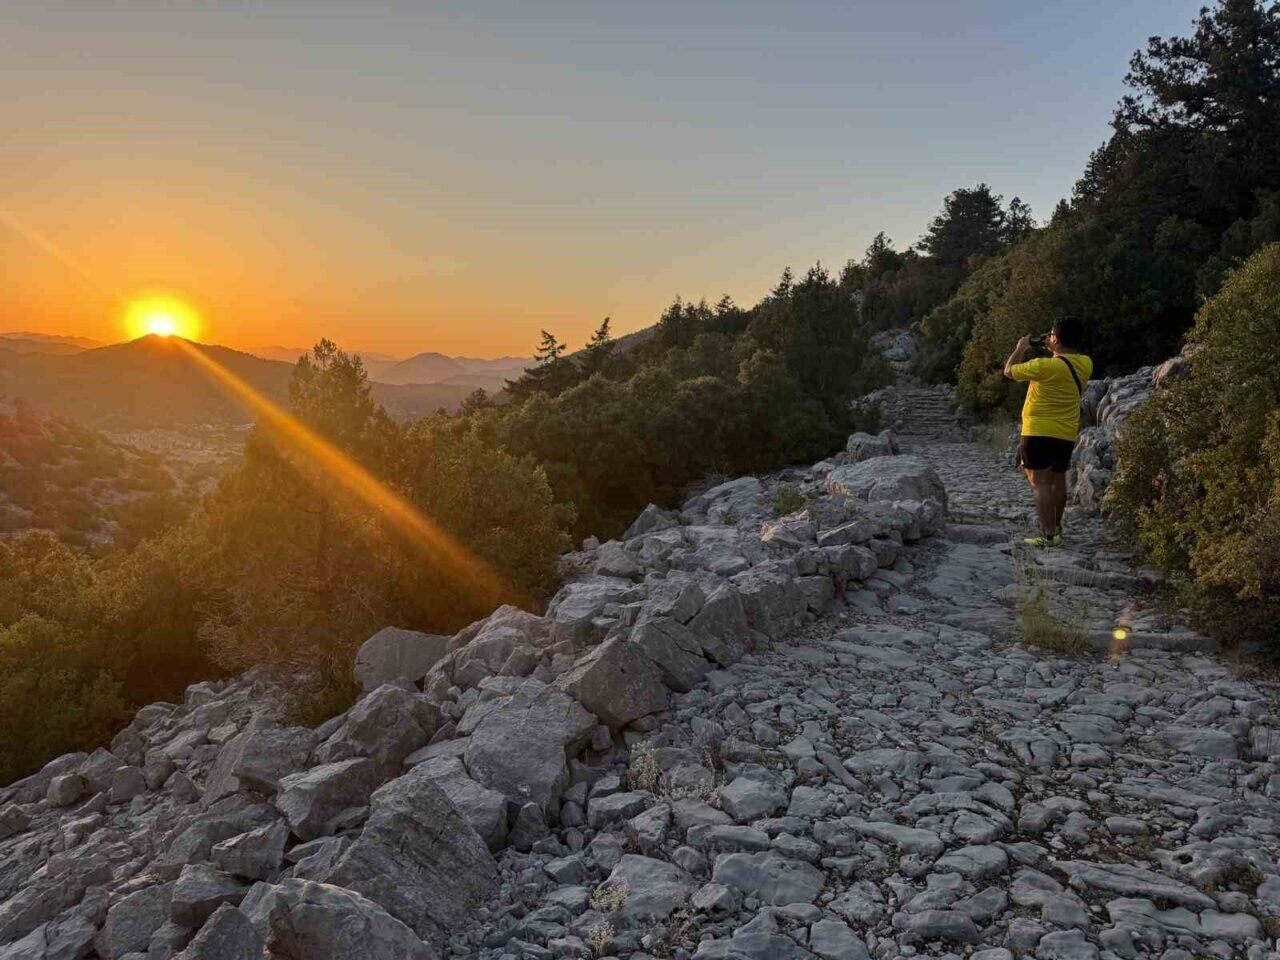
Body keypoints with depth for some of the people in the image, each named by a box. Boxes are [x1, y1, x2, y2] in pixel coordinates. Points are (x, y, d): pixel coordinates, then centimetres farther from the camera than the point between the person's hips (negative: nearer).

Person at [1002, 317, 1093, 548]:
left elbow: (1009, 371, -6)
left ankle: (1048, 534, -12)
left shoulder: (1045, 366, -20)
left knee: (1039, 482, -6)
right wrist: (1053, 350, 15)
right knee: (1058, 480, 19)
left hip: (1039, 433, -7)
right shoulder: (1085, 365, 0)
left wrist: (1020, 349, 8)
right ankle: (1056, 528, 32)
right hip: (1067, 434, 7)